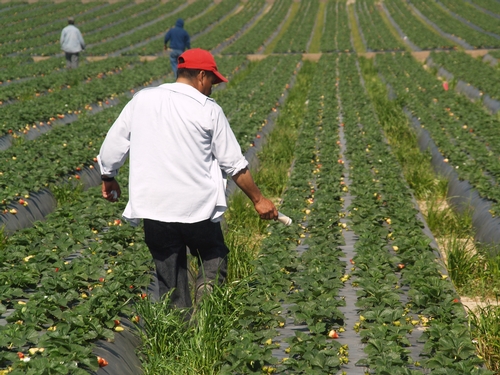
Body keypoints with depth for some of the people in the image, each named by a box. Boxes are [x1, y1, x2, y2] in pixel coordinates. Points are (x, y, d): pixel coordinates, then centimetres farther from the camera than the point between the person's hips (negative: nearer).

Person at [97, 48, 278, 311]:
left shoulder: (142, 100, 4)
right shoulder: (209, 110, -3)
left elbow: (113, 144, 10)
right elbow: (234, 163, 0)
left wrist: (108, 178, 28)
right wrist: (258, 199, 10)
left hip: (154, 209, 2)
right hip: (198, 207, -2)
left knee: (171, 282, 12)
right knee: (213, 254, 19)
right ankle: (207, 286, -10)